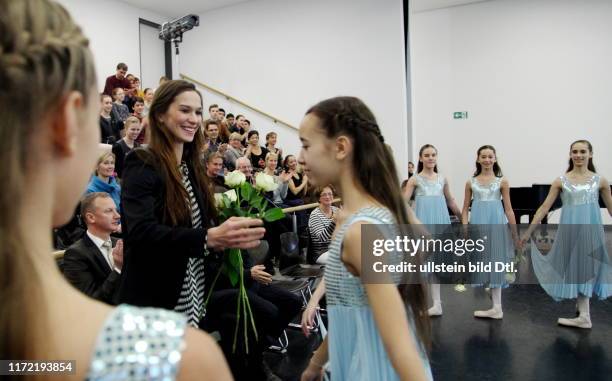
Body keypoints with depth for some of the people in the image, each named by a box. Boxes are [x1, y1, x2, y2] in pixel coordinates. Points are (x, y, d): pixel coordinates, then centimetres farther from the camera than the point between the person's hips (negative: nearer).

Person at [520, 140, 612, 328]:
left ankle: (583, 315, 19)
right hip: (569, 230, 0)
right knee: (575, 268, 6)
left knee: (587, 267, 5)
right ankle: (583, 316, 19)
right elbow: (544, 208, -1)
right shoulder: (561, 181, 0)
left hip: (591, 230, 0)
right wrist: (528, 232, -5)